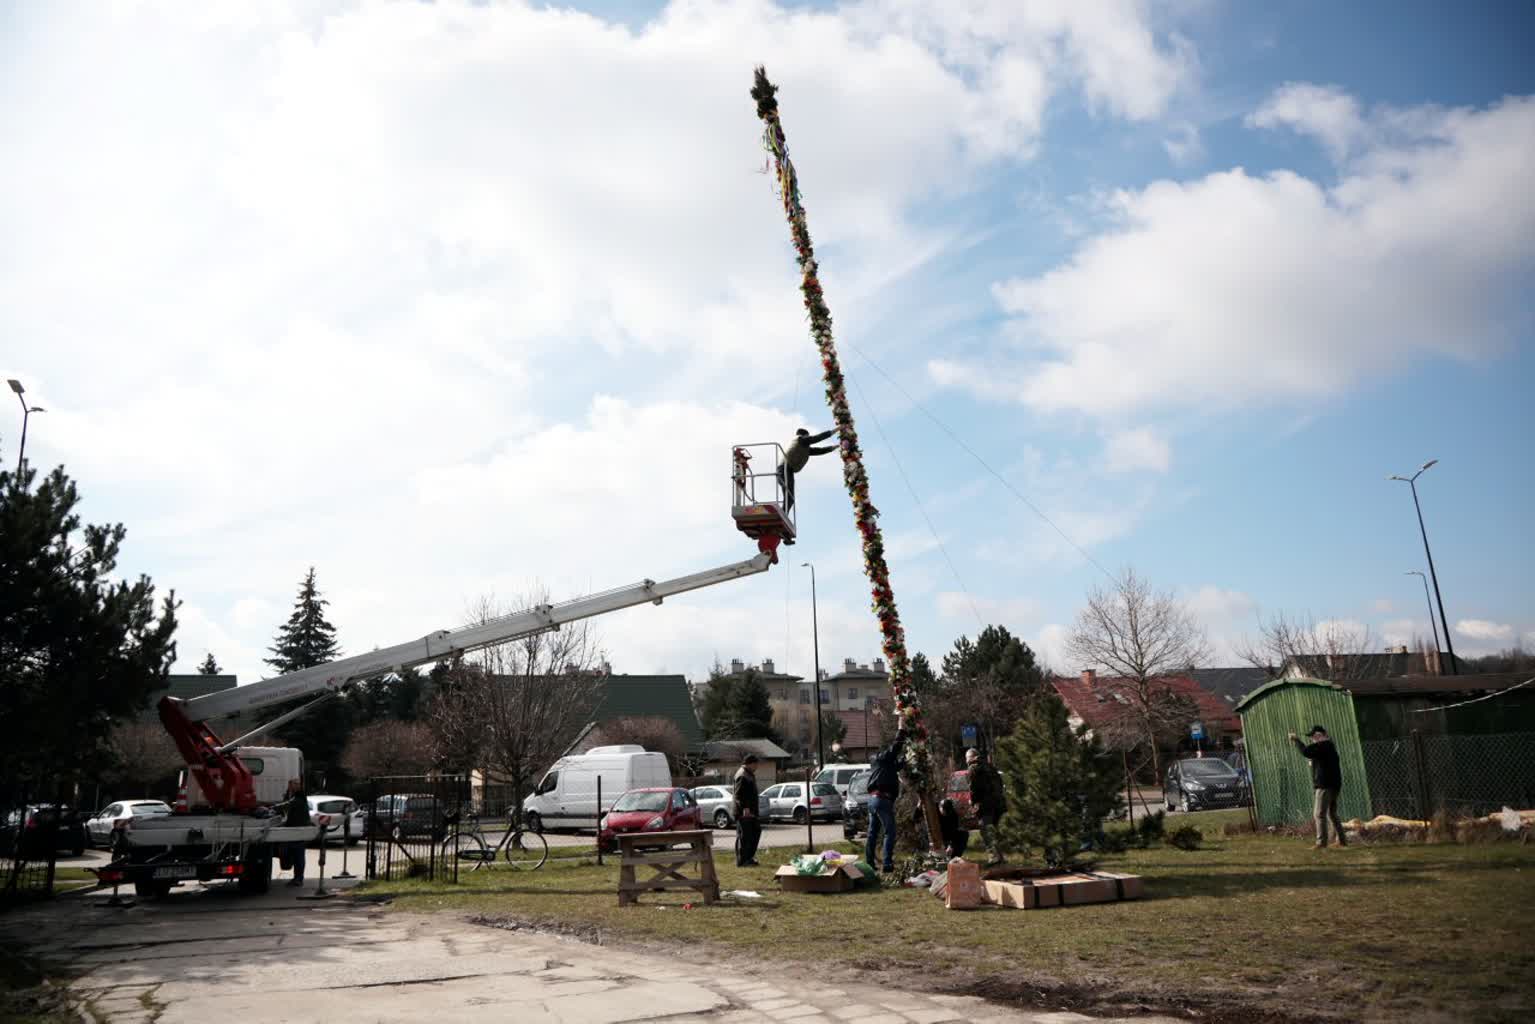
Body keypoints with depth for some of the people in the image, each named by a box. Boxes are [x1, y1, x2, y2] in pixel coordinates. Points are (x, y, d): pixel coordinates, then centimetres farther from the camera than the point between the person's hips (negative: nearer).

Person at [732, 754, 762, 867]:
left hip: (750, 810, 11)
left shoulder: (749, 774, 17)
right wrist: (744, 808, -32)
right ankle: (742, 861, 1)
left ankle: (749, 857, 23)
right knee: (744, 835, -5)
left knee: (756, 831, 15)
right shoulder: (742, 776, -17)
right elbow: (738, 794, -24)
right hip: (744, 812, -11)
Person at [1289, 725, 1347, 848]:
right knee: (1332, 813, 18)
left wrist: (1296, 740, -12)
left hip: (1325, 785, -10)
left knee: (1320, 814, -9)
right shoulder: (1328, 745, 17)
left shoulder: (1322, 746, -15)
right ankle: (1342, 840, 19)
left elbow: (1306, 751, -25)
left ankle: (1321, 843, -11)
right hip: (1334, 784, 10)